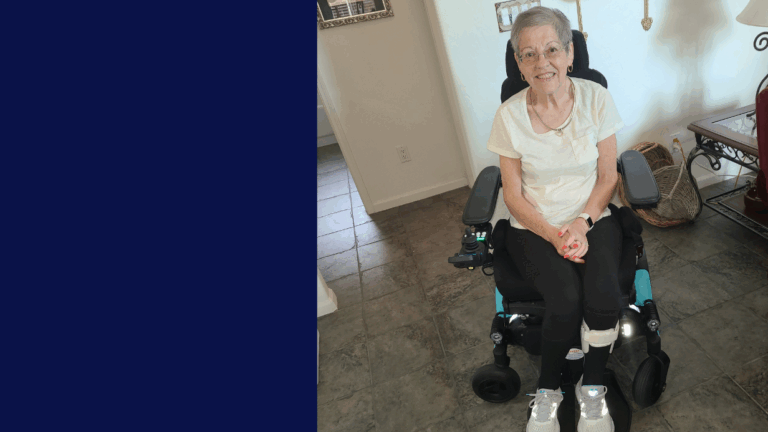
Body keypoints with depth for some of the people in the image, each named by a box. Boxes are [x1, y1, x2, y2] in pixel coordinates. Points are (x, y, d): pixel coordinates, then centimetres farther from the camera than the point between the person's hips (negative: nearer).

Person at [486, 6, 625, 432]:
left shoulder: (595, 98, -3)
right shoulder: (509, 115, -7)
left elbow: (608, 176, 1)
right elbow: (513, 194, -4)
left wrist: (582, 223, -14)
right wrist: (553, 234, -15)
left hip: (593, 219, 2)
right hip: (534, 227, -1)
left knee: (604, 296, -24)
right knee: (566, 301, -24)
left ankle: (592, 388, 7)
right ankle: (546, 391, 5)